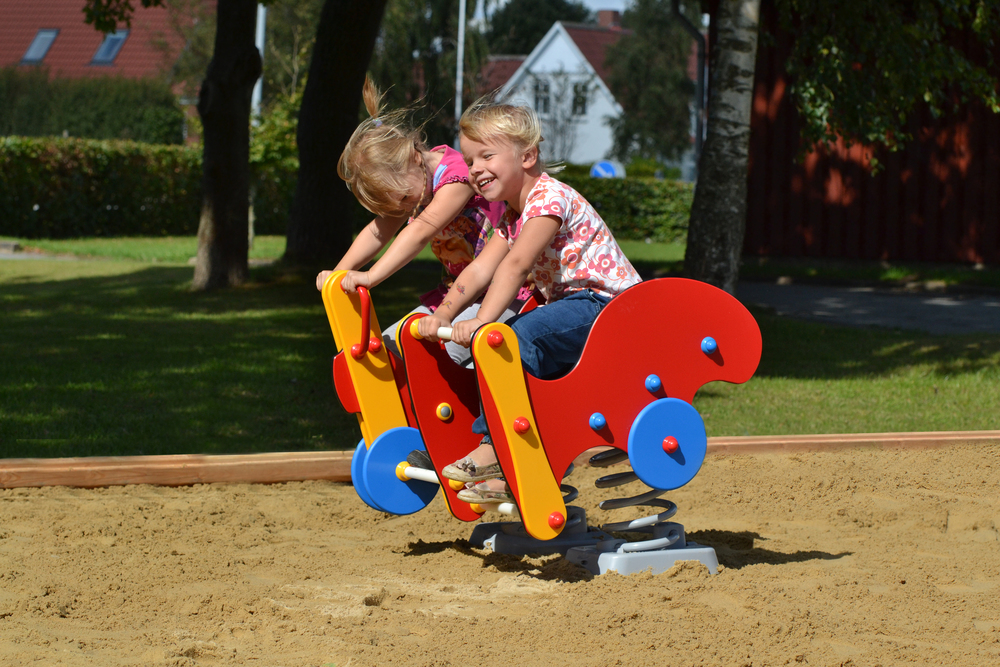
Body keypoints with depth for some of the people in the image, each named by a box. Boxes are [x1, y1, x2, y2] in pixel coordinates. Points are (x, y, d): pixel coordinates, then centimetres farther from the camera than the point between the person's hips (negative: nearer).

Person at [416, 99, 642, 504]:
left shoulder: (549, 198, -17)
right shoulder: (510, 216, 14)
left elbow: (515, 264, -29)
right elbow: (481, 269, 2)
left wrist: (483, 321, -38)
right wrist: (444, 314, -12)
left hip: (607, 303, -10)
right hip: (572, 308, 10)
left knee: (521, 336, -28)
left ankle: (496, 446, -20)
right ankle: (505, 477, -3)